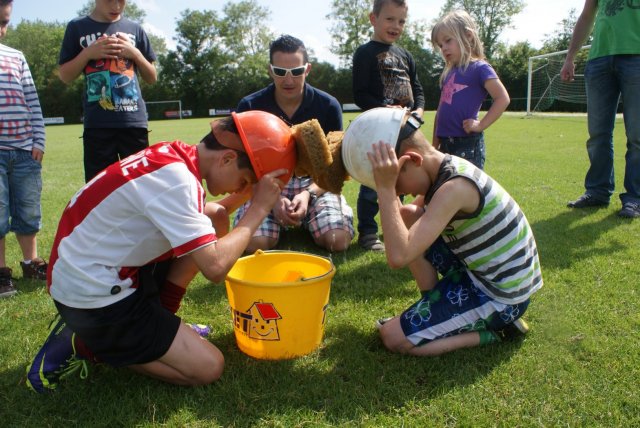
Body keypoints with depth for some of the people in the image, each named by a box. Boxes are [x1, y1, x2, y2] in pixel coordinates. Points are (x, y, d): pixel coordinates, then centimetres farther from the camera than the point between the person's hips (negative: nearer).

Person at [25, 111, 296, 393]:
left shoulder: (173, 155, -1)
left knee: (215, 217, 5)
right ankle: (86, 346, 1)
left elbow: (196, 220, 11)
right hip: (94, 299, -9)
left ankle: (156, 321, 9)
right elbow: (215, 267, -30)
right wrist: (259, 209, -19)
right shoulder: (174, 179, -28)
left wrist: (250, 192, -2)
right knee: (208, 368, -7)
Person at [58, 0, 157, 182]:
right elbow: (65, 76, 8)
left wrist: (135, 53, -3)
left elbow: (152, 78, 13)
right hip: (97, 124, -1)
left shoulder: (135, 29, 11)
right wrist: (88, 53, -7)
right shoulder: (77, 27, 8)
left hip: (134, 121, 1)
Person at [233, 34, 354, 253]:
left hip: (315, 182, 1)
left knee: (338, 241, -24)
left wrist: (308, 194, -23)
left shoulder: (328, 106, -5)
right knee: (254, 243, -27)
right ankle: (279, 220, 9)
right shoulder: (250, 107, -6)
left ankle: (305, 222, 11)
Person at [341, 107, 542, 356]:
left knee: (393, 337, -9)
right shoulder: (446, 170, -1)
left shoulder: (454, 187, -30)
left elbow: (398, 257, -37)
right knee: (406, 219, 5)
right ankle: (435, 306, 11)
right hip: (479, 271, 9)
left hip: (501, 297, -9)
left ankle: (495, 329, 1)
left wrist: (385, 188, -33)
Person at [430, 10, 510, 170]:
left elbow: (503, 99, -15)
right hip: (446, 143, 8)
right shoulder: (448, 72, 14)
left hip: (468, 143, -8)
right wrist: (435, 144, 16)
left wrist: (481, 125, -17)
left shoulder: (479, 68, -7)